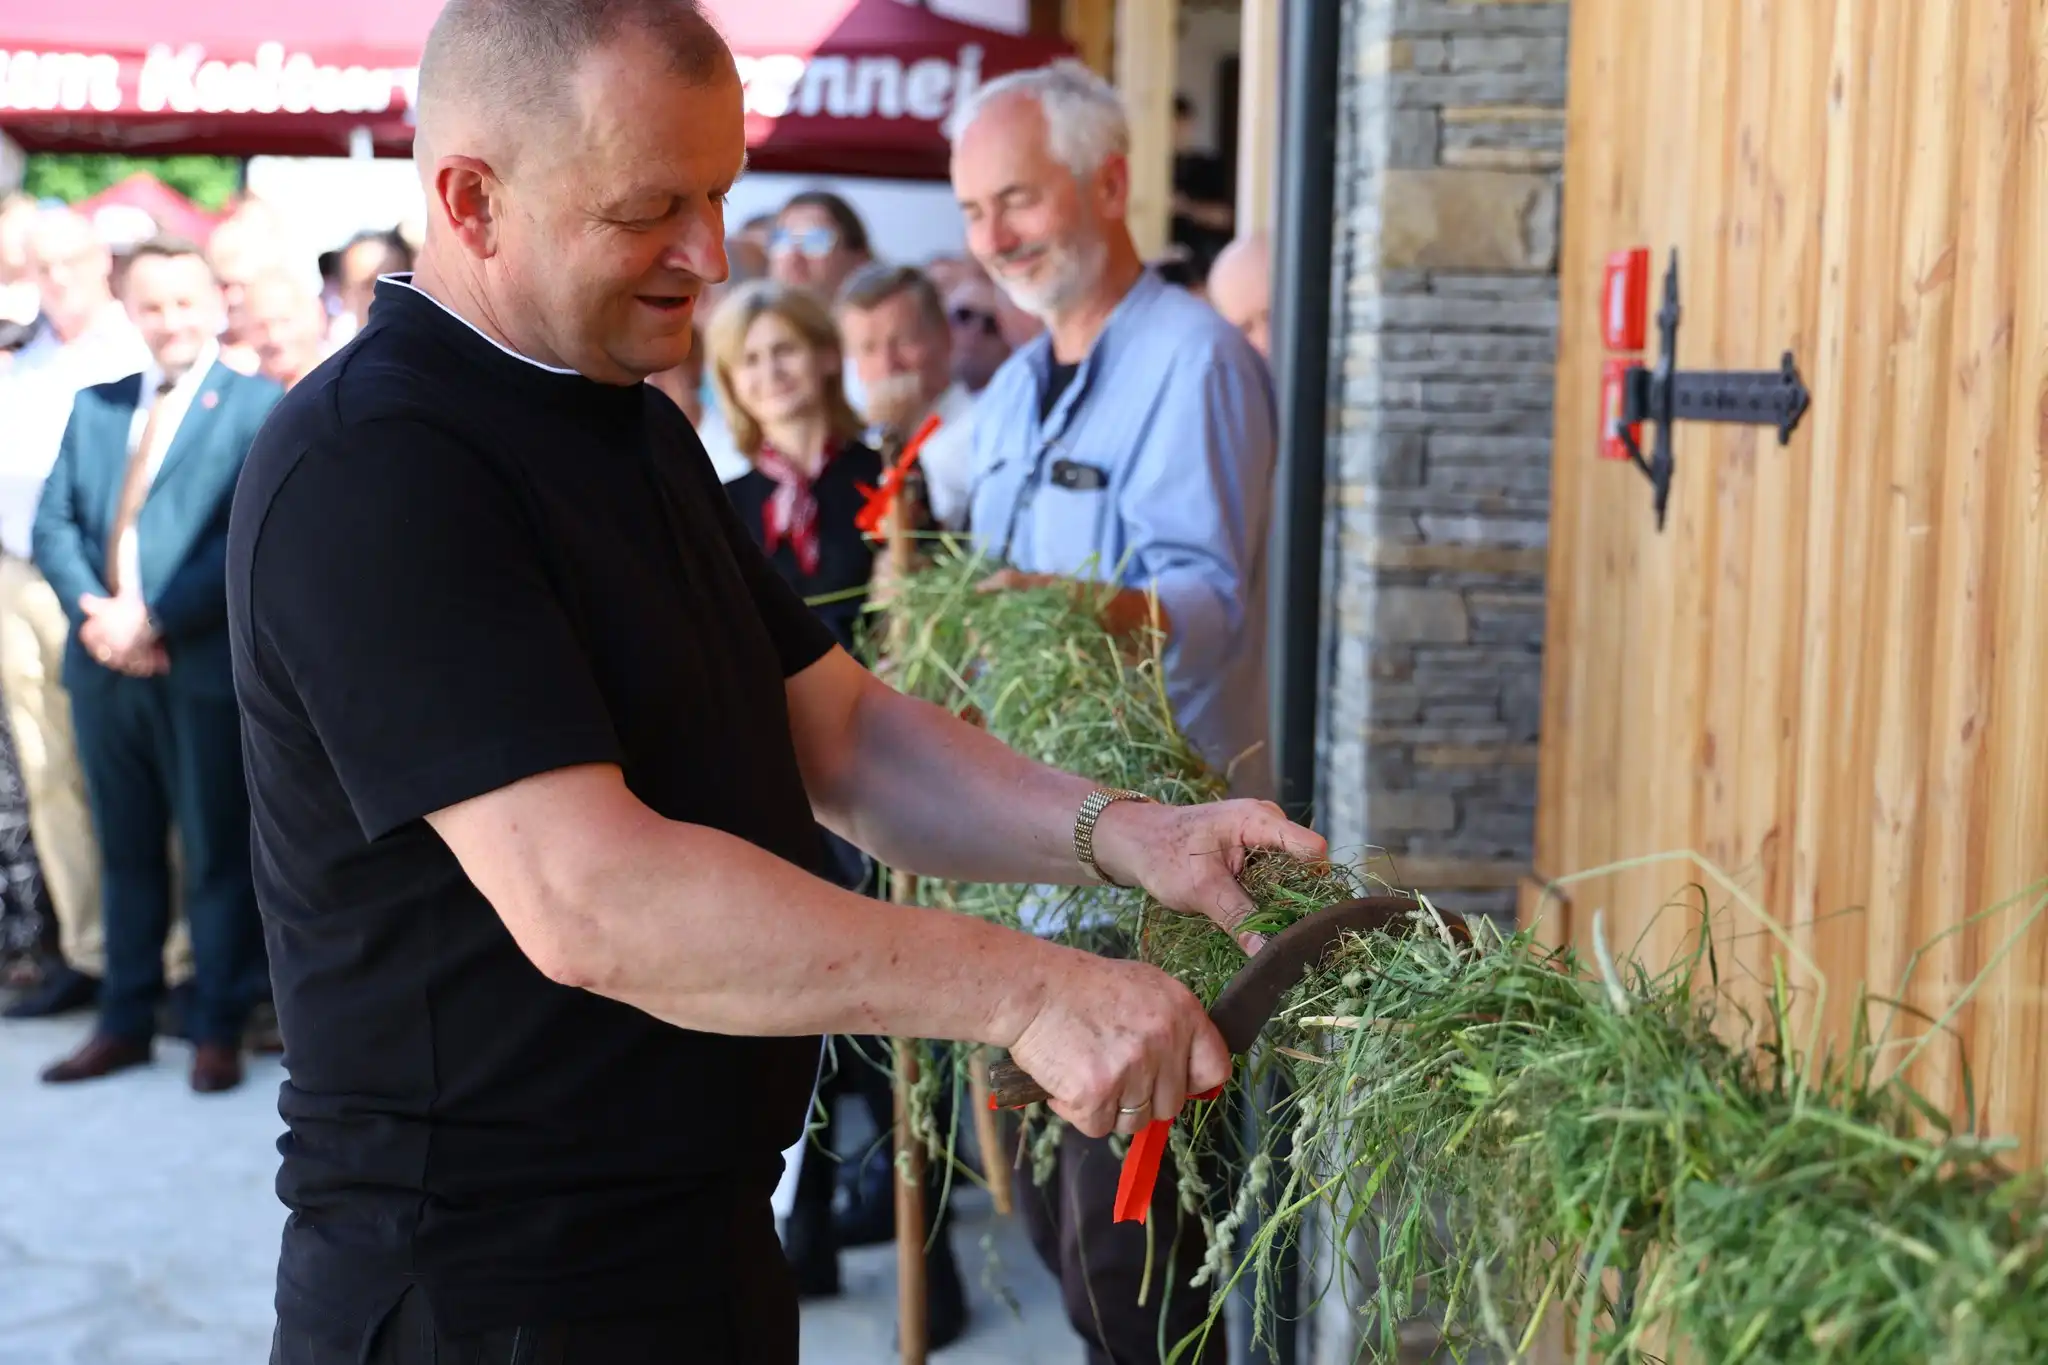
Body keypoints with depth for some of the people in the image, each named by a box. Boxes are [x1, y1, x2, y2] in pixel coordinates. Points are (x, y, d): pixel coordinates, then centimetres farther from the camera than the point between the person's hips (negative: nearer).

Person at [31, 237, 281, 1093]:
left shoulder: (258, 407, -3)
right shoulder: (94, 406, 16)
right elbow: (53, 524, 9)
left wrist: (156, 622, -17)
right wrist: (92, 613, -9)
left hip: (204, 668, -5)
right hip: (104, 665, 5)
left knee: (216, 856, 3)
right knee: (125, 853, 13)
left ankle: (218, 1030, 12)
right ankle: (126, 1022, 22)